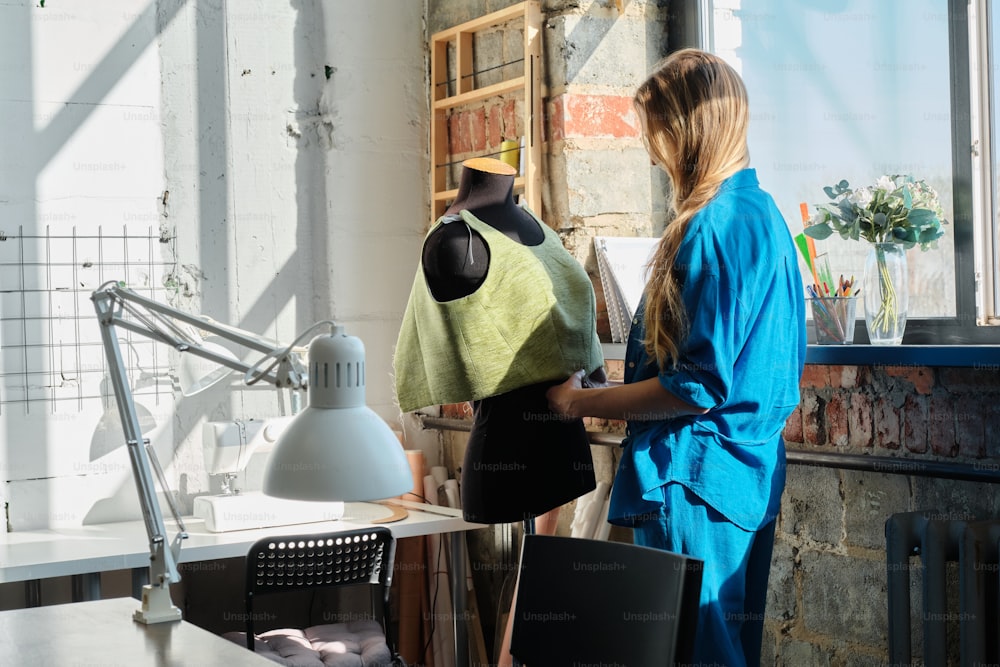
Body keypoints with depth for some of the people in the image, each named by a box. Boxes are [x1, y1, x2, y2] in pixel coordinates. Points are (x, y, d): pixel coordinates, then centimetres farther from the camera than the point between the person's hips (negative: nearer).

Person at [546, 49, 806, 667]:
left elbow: (700, 385, -23)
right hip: (752, 473, 10)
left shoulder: (715, 225, -19)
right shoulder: (762, 210, 13)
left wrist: (583, 401, -12)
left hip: (698, 481, -10)